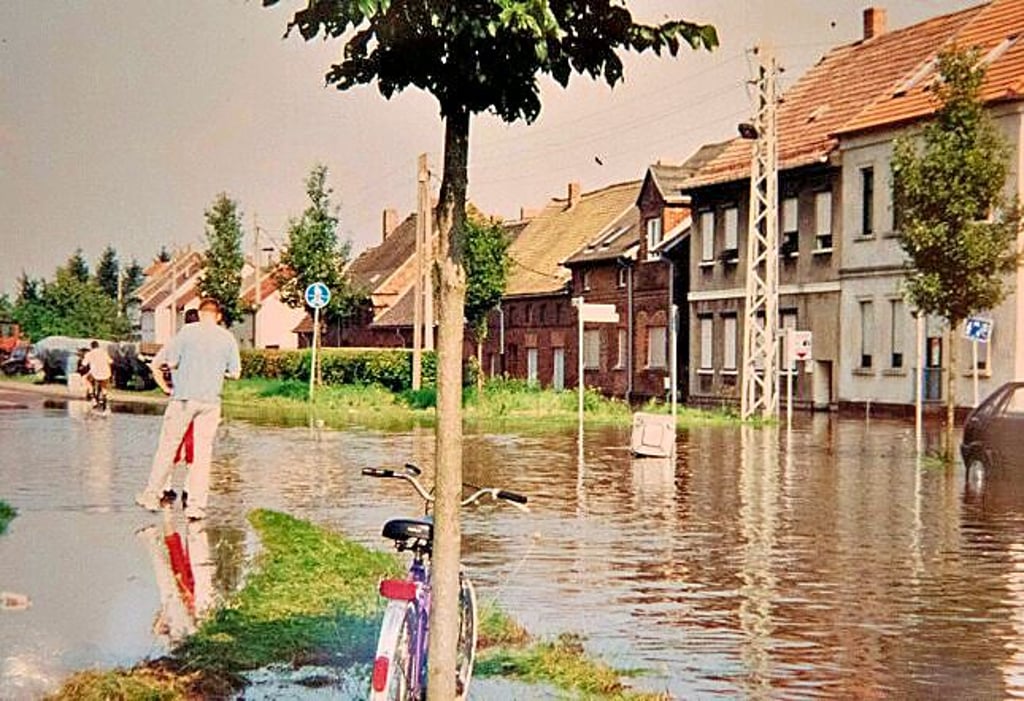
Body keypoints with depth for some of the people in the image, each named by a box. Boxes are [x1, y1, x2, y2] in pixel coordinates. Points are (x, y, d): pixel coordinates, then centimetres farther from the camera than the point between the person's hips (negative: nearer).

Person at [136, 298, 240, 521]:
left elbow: (171, 362, -6)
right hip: (211, 400, 1)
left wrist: (166, 387, 12)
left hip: (184, 397, -1)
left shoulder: (188, 331, -3)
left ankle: (152, 495, 15)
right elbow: (235, 373, 6)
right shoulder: (228, 338, 3)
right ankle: (196, 504, 1)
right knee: (203, 453, 4)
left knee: (168, 446, 9)